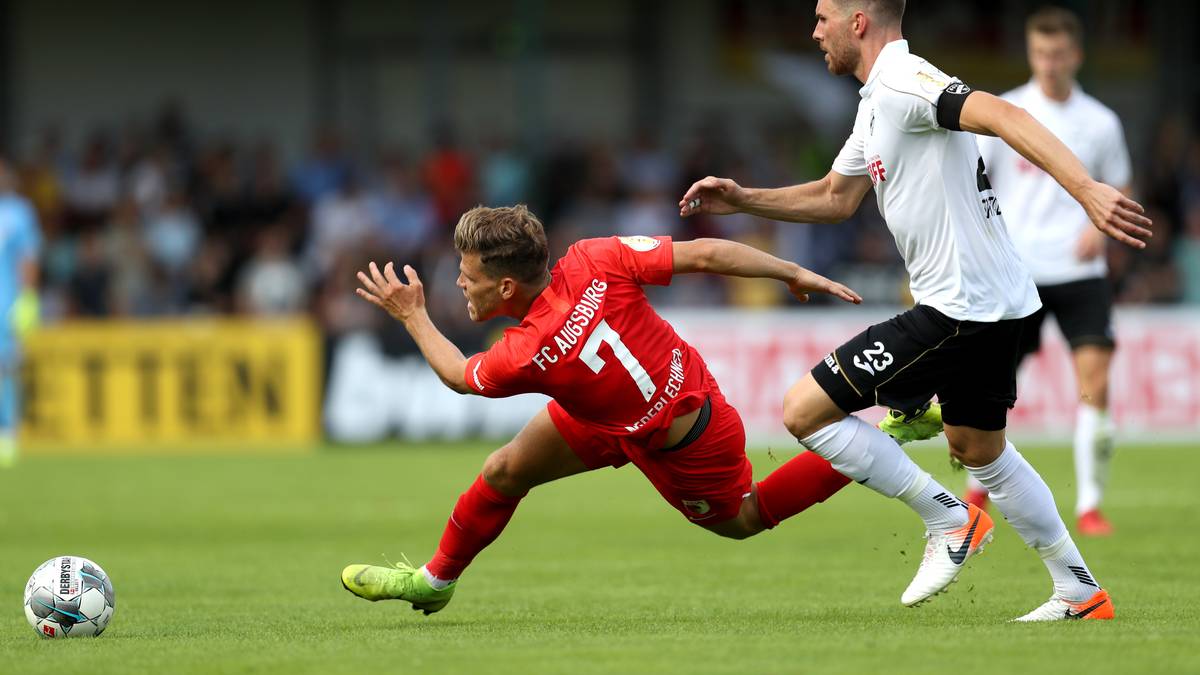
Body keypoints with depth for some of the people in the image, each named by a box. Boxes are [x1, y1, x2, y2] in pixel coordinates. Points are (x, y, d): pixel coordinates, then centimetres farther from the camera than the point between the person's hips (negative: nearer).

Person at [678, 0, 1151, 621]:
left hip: (958, 307, -11)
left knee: (805, 411, -9)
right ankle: (1080, 592, 30)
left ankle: (948, 520, -2)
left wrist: (1086, 189, -43)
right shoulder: (876, 102, 16)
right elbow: (836, 198, 29)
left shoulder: (903, 82, -16)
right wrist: (742, 200, 20)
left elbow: (1001, 116, -31)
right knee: (977, 450, 26)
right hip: (993, 308, 11)